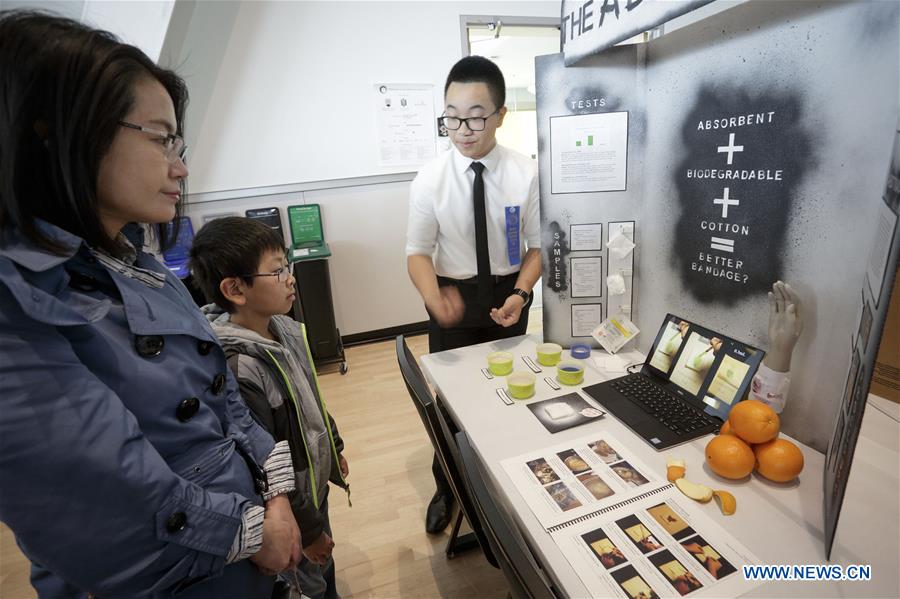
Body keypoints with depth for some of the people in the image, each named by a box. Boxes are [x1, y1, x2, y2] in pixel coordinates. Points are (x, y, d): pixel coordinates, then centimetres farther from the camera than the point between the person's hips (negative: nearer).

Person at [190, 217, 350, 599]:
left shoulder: (284, 328, -8)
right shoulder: (235, 371, -33)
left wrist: (335, 451, 15)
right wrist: (306, 530, -14)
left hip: (314, 483, 7)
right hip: (288, 509, -7)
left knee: (325, 568, 29)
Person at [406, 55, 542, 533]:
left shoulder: (526, 174, -11)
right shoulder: (430, 179, -11)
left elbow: (536, 246, -3)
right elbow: (418, 252, -9)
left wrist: (520, 295, -20)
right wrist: (434, 298, -29)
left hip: (508, 296, 1)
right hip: (454, 299, 0)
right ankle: (446, 488, 42)